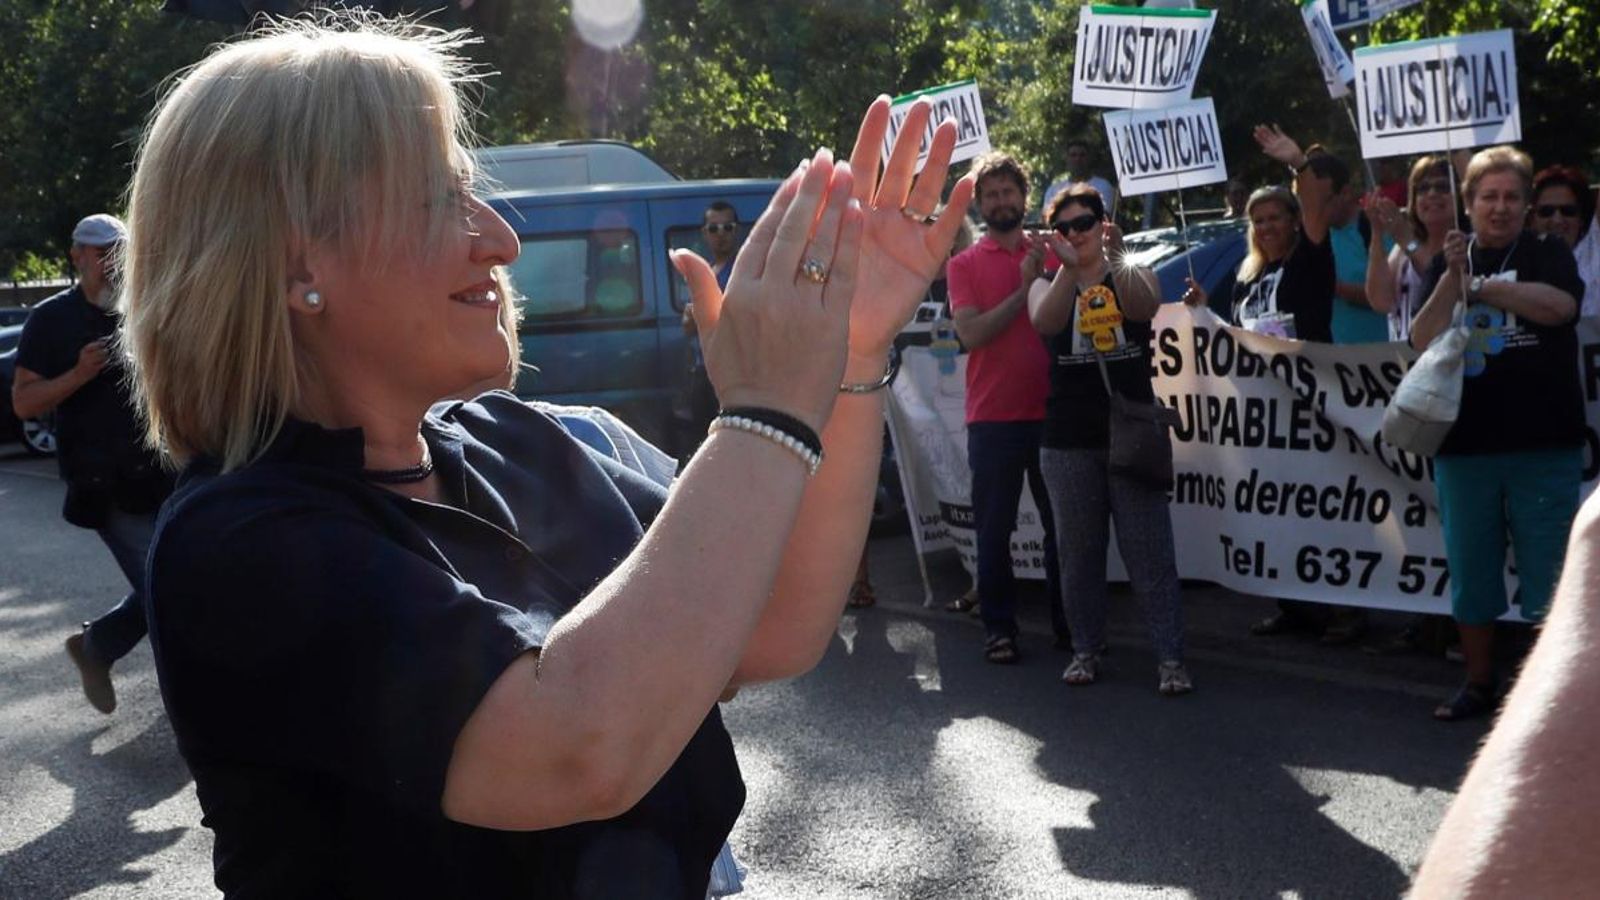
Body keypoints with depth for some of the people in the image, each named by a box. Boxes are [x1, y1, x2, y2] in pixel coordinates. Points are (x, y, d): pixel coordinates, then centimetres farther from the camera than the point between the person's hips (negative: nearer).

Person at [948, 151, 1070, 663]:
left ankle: (1068, 621, 20)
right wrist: (1022, 290, -14)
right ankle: (998, 627, 11)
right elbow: (970, 333, -10)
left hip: (1052, 411, 2)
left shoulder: (1050, 253, 9)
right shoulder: (965, 264, 4)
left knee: (1062, 522, 9)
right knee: (994, 528, 3)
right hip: (993, 415, -2)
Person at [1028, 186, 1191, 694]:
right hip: (1069, 441, 2)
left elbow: (1145, 308, -18)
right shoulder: (1047, 284, 8)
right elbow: (1044, 322, -16)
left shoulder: (1134, 276, 6)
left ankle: (1170, 657, -3)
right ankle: (1086, 650, 18)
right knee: (1078, 551, 7)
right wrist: (1069, 268, -31)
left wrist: (1114, 259, -34)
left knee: (1150, 549, -5)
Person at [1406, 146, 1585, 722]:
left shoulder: (1549, 254, 4)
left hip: (1544, 445, -3)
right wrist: (1452, 278, -13)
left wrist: (1478, 285, -12)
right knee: (1470, 571, 11)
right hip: (1465, 445, 3)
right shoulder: (1447, 264, 11)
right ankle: (1479, 683, 25)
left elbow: (1558, 305, -18)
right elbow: (1422, 341, -2)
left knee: (1548, 573, -1)